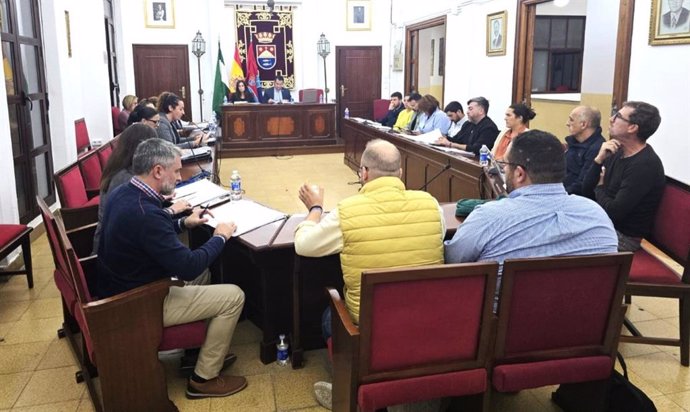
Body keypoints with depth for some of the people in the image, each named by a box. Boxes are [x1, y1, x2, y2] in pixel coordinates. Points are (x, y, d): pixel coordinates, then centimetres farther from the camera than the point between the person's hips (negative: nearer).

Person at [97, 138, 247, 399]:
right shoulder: (145, 213, -32)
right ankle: (204, 378, 8)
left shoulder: (121, 194, -1)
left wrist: (183, 223, 8)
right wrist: (220, 237, -12)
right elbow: (188, 267, -27)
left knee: (202, 273, 25)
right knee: (234, 296, -6)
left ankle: (199, 347, 33)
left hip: (122, 290, 10)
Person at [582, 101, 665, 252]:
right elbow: (586, 189, 4)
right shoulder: (618, 152, 5)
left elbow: (614, 212, -25)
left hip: (623, 236, -8)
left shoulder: (645, 165, -23)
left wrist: (600, 188, -5)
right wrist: (599, 159, -12)